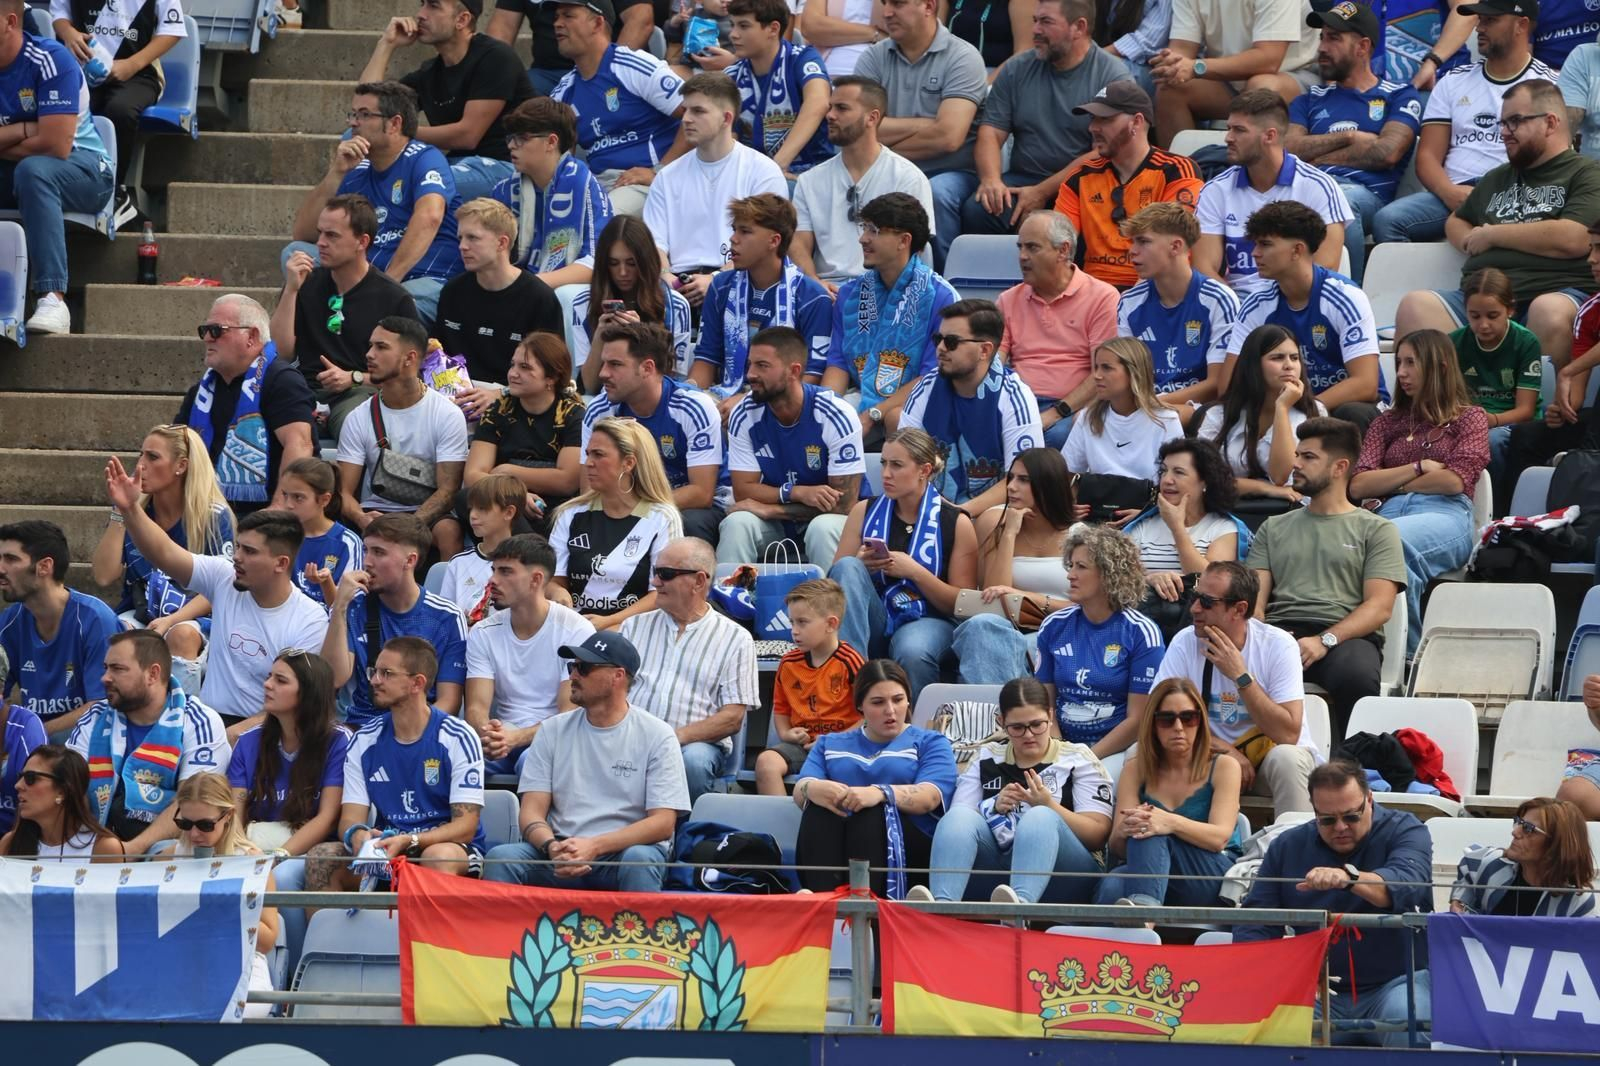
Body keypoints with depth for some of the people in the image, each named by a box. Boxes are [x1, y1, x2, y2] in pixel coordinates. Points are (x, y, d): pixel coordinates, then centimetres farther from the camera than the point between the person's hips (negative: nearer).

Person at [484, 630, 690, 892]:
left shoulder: (656, 735, 3)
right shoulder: (554, 730, 13)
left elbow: (663, 823, -6)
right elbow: (531, 812, 5)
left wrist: (594, 847, -19)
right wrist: (552, 848, -19)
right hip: (561, 856, 3)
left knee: (639, 861, -37)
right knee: (501, 858, -25)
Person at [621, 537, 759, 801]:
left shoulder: (735, 638, 9)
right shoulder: (635, 626, 21)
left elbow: (733, 718, 1)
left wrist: (678, 736, -14)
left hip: (696, 742, -1)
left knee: (694, 760, -37)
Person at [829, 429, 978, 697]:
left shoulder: (956, 523, 3)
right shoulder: (865, 512, 12)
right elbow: (835, 581, 13)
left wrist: (915, 572, -13)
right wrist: (859, 566, -10)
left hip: (927, 621, -4)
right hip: (873, 623, 4)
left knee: (912, 654, -40)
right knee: (847, 567, -26)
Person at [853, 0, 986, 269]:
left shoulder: (963, 57, -6)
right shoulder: (873, 58, 6)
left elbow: (948, 136, -17)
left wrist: (886, 149, -6)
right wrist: (927, 124, -10)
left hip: (953, 174, -3)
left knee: (936, 193, -35)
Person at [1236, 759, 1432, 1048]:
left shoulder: (1404, 830, -3)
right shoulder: (1288, 846, 9)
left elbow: (1406, 884, -25)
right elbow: (1256, 923, 6)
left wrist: (1349, 877, -45)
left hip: (1395, 983, -2)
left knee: (1406, 1016, -36)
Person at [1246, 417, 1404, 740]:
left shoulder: (1376, 530, 15)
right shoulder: (1274, 528, 27)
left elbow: (1379, 606, 2)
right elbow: (1254, 598, 16)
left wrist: (1324, 640, -15)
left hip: (1345, 637, -2)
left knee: (1354, 675, -41)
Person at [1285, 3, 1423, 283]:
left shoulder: (1399, 97, 19)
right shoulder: (1310, 100, 31)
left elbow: (1387, 152, 1)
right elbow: (1288, 149, 13)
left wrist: (1318, 156, 8)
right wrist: (1348, 137, 4)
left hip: (1364, 189, -2)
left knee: (1342, 202, -42)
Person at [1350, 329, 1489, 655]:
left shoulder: (1470, 418, 21)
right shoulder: (1388, 422, 30)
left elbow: (1455, 481, 2)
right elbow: (1358, 486, 14)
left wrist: (1390, 483, 9)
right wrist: (1420, 467, 6)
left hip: (1446, 516, -3)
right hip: (1388, 514, 3)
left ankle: (1408, 652, -40)